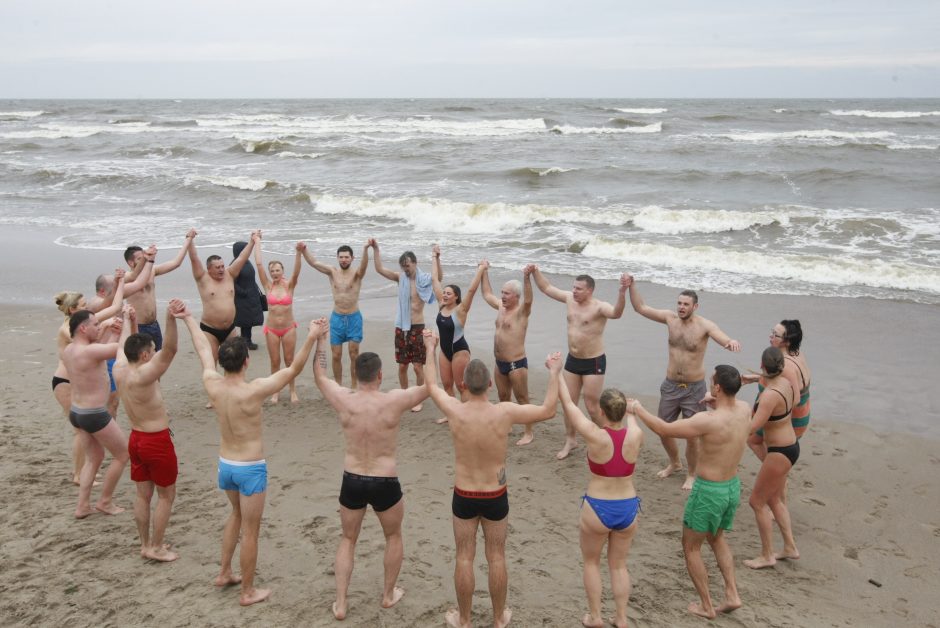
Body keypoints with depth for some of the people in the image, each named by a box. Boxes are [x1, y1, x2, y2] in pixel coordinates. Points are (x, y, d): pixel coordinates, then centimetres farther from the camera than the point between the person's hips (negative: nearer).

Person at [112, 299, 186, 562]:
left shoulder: (119, 369, -3)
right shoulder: (143, 376, -25)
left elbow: (123, 344, 18)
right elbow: (170, 350, -42)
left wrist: (128, 321, 36)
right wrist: (171, 319, -56)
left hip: (136, 439, 8)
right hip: (157, 441, -8)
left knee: (143, 494, 17)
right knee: (166, 495, 8)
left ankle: (145, 544, 28)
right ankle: (156, 548, 14)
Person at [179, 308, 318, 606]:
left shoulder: (212, 385, -11)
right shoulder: (253, 391, -26)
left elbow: (204, 350, 5)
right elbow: (293, 369, -23)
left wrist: (188, 319, 18)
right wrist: (311, 337, -25)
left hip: (225, 465, 6)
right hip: (251, 468, -6)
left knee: (237, 514, 30)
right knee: (250, 531, 8)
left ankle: (225, 573, 38)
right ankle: (248, 592, 21)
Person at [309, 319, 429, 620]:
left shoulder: (344, 400, -9)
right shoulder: (393, 401, -17)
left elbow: (319, 376, 10)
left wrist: (320, 340, 17)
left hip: (351, 481, 2)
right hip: (385, 483, -2)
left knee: (348, 540, 21)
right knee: (394, 537, 24)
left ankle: (340, 604, 19)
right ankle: (389, 594, 36)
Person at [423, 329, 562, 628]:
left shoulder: (455, 411, -18)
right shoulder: (505, 412, -21)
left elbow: (431, 385, 3)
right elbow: (549, 410, -8)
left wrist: (430, 349, 16)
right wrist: (554, 373, 3)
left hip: (463, 497, 0)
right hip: (496, 498, 0)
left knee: (464, 558, 14)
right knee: (496, 558, 16)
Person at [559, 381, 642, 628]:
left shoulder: (595, 436, -22)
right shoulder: (635, 436, -13)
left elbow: (568, 404, -12)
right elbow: (631, 419, 13)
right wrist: (631, 412, 36)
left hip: (597, 509, -3)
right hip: (628, 509, 3)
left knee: (591, 562, 21)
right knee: (618, 565, 22)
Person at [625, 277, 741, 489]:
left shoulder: (704, 325, -14)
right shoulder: (670, 318, -3)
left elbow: (726, 341, -28)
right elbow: (641, 308, 2)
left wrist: (733, 342, -52)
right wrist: (632, 286, -11)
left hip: (694, 388, -4)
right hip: (670, 386, 4)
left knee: (691, 435, 3)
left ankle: (691, 474, 25)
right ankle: (674, 463, 41)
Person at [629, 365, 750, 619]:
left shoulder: (708, 420, -28)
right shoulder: (745, 410, -8)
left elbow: (664, 429, -20)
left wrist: (638, 409, -6)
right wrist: (715, 403, -1)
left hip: (708, 491, -7)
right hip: (733, 487, 7)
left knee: (691, 547, 15)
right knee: (716, 538, 30)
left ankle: (707, 606, 21)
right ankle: (732, 594, 24)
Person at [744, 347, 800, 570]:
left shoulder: (770, 395, -29)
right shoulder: (784, 383, -2)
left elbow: (752, 427, -32)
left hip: (780, 452, -9)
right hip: (789, 445, 9)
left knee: (757, 501, 4)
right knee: (773, 499, 23)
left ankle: (767, 556, 15)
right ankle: (790, 547, 33)